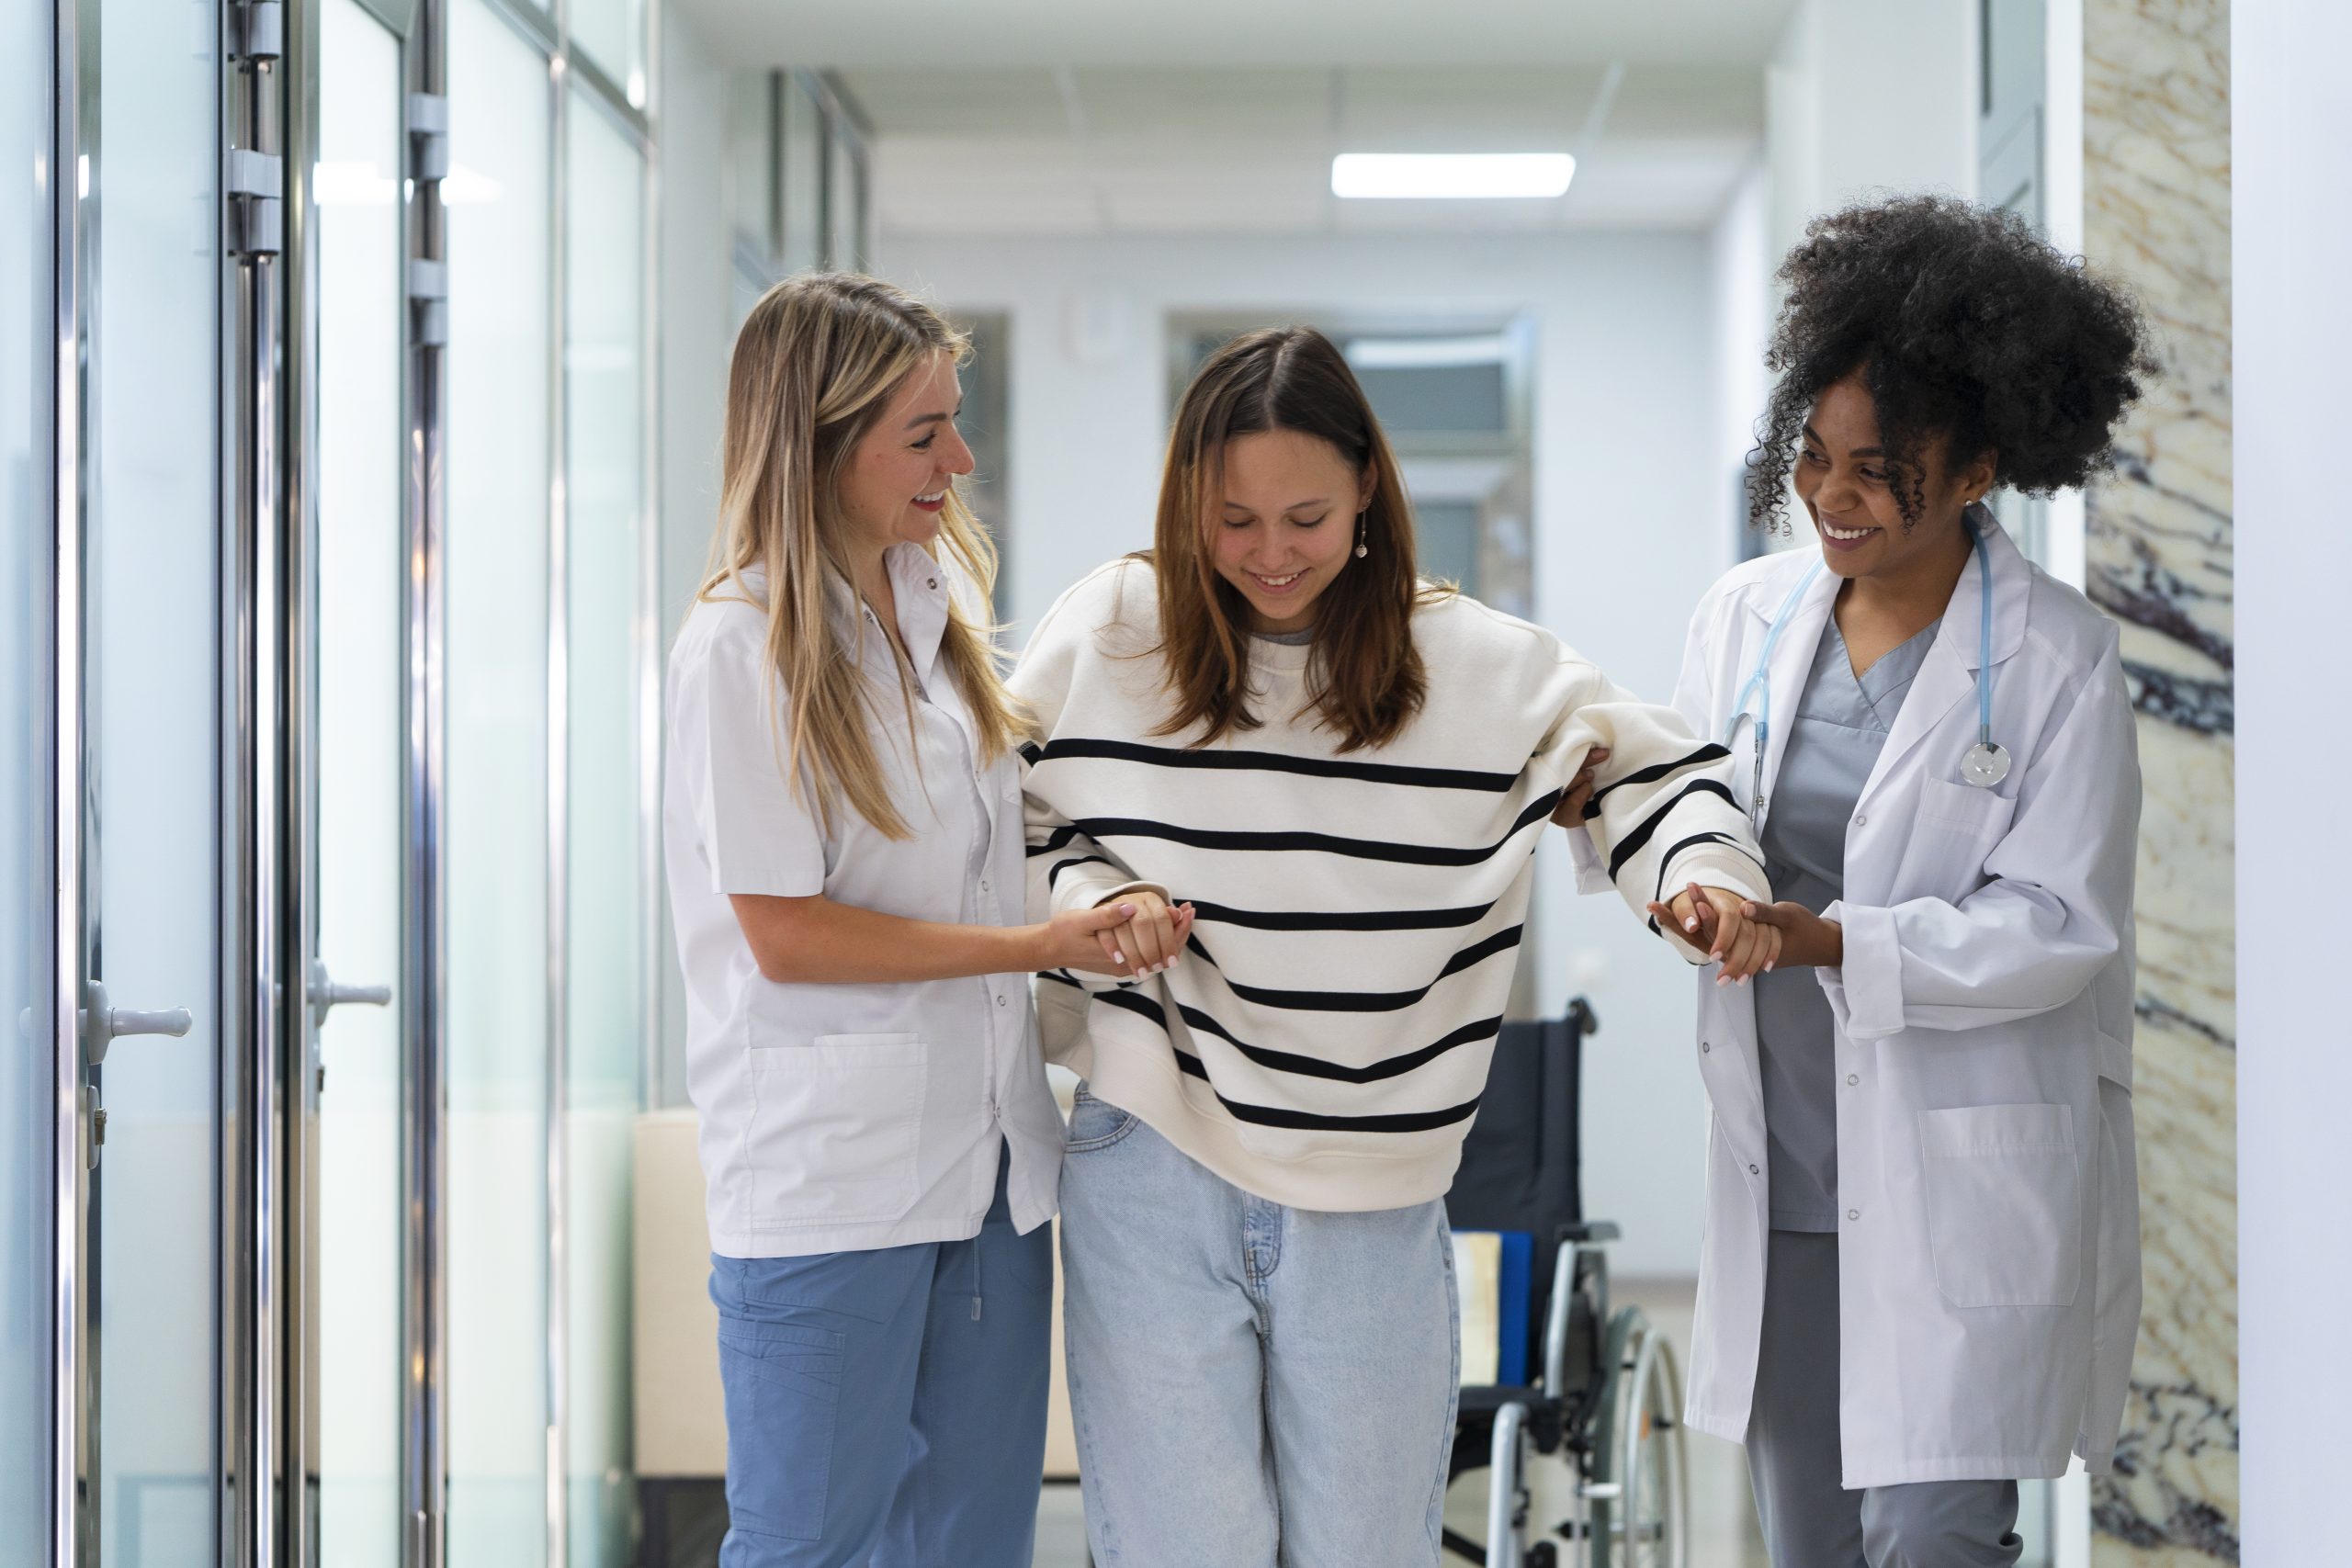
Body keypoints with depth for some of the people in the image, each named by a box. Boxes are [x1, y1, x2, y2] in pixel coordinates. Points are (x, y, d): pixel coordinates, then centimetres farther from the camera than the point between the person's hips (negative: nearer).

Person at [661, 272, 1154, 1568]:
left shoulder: (943, 605, 10)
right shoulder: (741, 648, -13)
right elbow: (784, 934, -15)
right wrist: (1040, 947, -15)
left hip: (988, 1156, 7)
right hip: (827, 1181, -7)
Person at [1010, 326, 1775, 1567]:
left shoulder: (1479, 666, 0)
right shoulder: (1106, 637, -1)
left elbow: (1647, 767, 9)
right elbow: (1014, 834, 5)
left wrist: (1707, 872, -11)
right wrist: (1100, 906, -15)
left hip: (1374, 1197, 1)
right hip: (1155, 1180, -1)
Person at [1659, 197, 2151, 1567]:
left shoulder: (2055, 657, -9)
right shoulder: (1748, 616, 6)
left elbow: (2060, 927, -13)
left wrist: (1830, 941, -23)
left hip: (1964, 1189, -5)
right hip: (1785, 1180, 5)